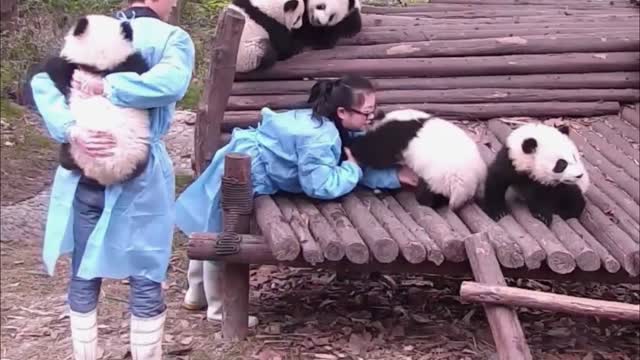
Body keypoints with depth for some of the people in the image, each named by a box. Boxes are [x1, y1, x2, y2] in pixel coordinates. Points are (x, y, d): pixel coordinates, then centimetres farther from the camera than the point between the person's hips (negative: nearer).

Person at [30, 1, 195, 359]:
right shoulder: (172, 38, -4)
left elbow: (43, 82, -4)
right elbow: (172, 81, -26)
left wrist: (72, 131, -16)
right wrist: (109, 88, -21)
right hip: (140, 177, -4)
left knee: (84, 278, 14)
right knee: (146, 281, 7)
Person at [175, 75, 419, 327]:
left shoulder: (331, 126, -2)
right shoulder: (321, 137, -31)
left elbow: (361, 164, 2)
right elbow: (321, 186, -36)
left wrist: (396, 176, -7)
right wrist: (353, 168, -22)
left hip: (246, 169, 11)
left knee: (215, 237, 24)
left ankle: (197, 294, 42)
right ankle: (219, 309, 24)